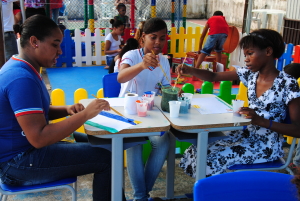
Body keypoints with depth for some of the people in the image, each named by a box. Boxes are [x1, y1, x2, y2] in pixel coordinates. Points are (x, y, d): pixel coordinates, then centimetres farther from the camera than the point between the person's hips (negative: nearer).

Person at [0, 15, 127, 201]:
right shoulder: (22, 78, -25)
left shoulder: (21, 68, 7)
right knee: (106, 158, -15)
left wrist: (66, 110, -1)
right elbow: (38, 138, -31)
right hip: (18, 162, -10)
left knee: (100, 144, 15)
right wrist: (85, 114, -28)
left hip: (26, 147, 10)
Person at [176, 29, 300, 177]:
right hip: (247, 134, 6)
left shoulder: (287, 84, -16)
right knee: (200, 152, -11)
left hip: (267, 145, -6)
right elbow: (213, 77, 6)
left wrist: (261, 121, -28)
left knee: (212, 159, -19)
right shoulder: (250, 74, 1)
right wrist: (189, 70, -12)